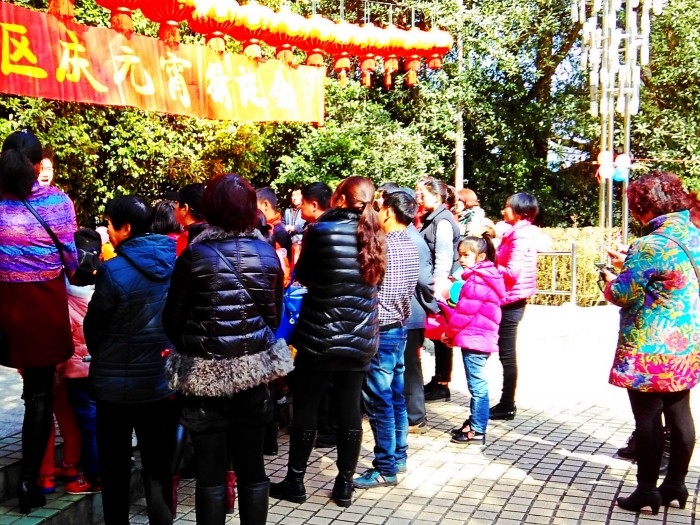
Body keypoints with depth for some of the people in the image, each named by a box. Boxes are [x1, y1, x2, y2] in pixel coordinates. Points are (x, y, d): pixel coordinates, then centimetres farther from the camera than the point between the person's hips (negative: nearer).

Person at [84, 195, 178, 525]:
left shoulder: (113, 271, -18)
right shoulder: (174, 264, -4)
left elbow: (92, 327, -6)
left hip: (118, 381, -3)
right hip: (163, 378, 4)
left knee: (115, 463, 14)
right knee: (159, 462, 14)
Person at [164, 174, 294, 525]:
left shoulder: (194, 256, -13)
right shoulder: (268, 254, -3)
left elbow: (173, 319, -4)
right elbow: (274, 314, 5)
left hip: (205, 373, -3)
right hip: (255, 368, 3)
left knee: (210, 473, 8)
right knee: (252, 468, 13)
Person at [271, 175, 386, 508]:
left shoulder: (321, 230, -11)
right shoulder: (374, 235, 2)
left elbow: (303, 276, 2)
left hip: (319, 334, -4)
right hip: (360, 338, 4)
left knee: (305, 408, 8)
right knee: (350, 410, 10)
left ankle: (295, 482, 19)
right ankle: (345, 486, 19)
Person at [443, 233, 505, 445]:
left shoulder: (477, 281, -18)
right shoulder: (486, 276, 15)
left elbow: (465, 312, -18)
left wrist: (449, 332, -4)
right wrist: (454, 333, 16)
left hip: (474, 339, -11)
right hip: (481, 338, 11)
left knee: (477, 386, -4)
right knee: (477, 385, 18)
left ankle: (477, 431, 1)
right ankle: (474, 423, 28)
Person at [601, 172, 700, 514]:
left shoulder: (650, 246, -21)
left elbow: (623, 295, -16)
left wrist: (611, 279, 4)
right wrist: (629, 266, 15)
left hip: (650, 352, -8)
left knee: (648, 419, 1)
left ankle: (646, 491, 11)